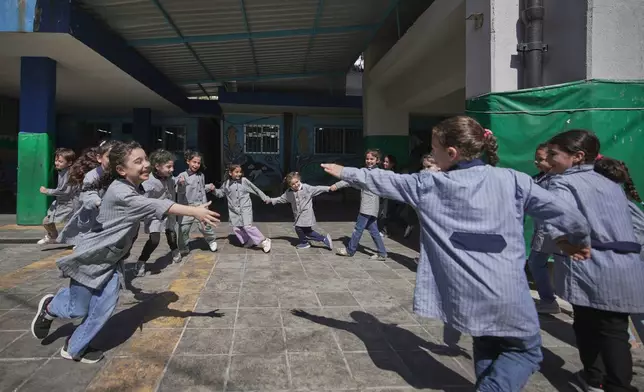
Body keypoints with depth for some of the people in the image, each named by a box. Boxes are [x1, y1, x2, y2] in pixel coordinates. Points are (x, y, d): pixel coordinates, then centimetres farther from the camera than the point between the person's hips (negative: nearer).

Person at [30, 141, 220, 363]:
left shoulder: (135, 189, 0)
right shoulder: (120, 193, -30)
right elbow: (156, 206, -41)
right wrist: (194, 211, -47)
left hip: (112, 259, 7)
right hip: (91, 257, -7)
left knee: (104, 306, 1)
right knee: (78, 310, 7)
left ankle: (75, 348, 22)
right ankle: (49, 306, 41)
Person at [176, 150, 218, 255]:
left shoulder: (201, 175, 10)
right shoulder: (182, 176, -5)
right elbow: (180, 192, -10)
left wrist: (208, 187, 10)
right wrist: (181, 184, -28)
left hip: (200, 205, 2)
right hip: (187, 206, -2)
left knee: (204, 226, -2)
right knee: (184, 228, 0)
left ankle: (212, 240, 24)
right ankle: (183, 249, 16)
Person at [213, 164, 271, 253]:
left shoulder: (244, 180, -6)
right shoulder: (226, 183, 1)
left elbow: (255, 189, 1)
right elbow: (220, 193, 14)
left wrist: (265, 198, 6)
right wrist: (214, 190, -7)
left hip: (245, 208, -4)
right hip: (234, 210, 4)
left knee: (248, 226, -17)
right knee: (236, 228, 4)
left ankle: (264, 241, -7)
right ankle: (248, 242, 21)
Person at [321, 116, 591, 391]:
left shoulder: (428, 185, -4)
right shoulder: (511, 179, -5)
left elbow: (384, 181, 6)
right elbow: (564, 212, -2)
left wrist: (345, 172, 21)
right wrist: (578, 239, 19)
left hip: (465, 291, 2)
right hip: (508, 289, -1)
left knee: (486, 346, 27)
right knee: (526, 350, 19)